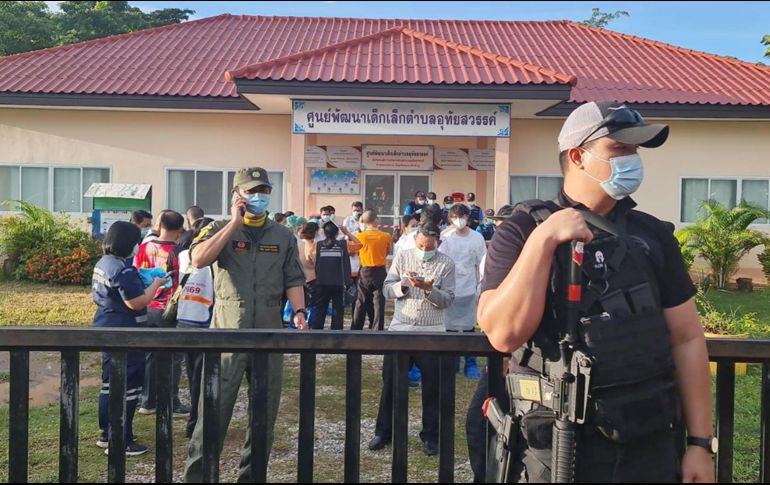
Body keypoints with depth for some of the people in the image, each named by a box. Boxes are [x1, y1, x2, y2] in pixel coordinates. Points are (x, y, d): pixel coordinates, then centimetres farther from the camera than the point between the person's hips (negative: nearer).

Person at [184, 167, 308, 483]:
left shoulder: (283, 237, 11)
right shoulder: (220, 229, 3)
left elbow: (293, 279, 10)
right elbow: (198, 259, -16)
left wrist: (298, 311, -7)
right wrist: (235, 223, -14)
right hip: (227, 332, -3)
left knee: (265, 413, 12)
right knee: (214, 410, 0)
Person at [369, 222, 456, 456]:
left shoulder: (446, 264, -2)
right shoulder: (402, 257, 4)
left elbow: (447, 299, -7)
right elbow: (387, 289, 1)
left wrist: (429, 289, -24)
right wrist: (404, 284, -18)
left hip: (432, 334, -2)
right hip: (400, 329, 2)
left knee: (432, 388, 7)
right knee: (390, 383, 9)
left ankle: (431, 435, 23)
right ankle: (384, 431, 24)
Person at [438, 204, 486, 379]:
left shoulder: (477, 238, 1)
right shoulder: (446, 238, -1)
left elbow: (482, 265, 5)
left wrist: (481, 289, 1)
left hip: (469, 290, 0)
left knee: (469, 327, 5)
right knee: (450, 326, 7)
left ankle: (471, 364, 15)